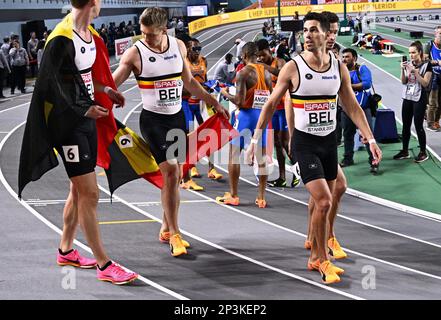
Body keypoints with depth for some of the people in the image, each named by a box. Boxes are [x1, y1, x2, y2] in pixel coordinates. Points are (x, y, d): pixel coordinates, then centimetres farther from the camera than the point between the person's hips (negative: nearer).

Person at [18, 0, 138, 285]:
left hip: (86, 118, 9)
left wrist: (103, 89, 17)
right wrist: (84, 109, -21)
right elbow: (50, 84, -18)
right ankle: (104, 265, 0)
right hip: (68, 122, -9)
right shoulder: (62, 38, -20)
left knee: (79, 190, 18)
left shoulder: (89, 34, 7)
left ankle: (66, 251, 32)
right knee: (90, 193, -6)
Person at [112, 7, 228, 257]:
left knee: (175, 175, 10)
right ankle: (174, 234, -7)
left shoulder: (179, 46, 2)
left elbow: (189, 82, 15)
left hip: (177, 117, 5)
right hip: (153, 120, -5)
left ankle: (167, 229, 24)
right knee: (170, 172, -14)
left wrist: (214, 103, 17)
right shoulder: (135, 53, -12)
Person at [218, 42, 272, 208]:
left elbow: (239, 102, -17)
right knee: (261, 157, 7)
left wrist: (226, 94, 0)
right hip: (263, 115, 5)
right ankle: (261, 198, 8)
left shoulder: (243, 73, -12)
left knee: (234, 154, 5)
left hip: (246, 115, -5)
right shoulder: (266, 73, 7)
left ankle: (233, 196, 7)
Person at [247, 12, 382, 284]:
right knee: (323, 201, -15)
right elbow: (271, 105, -4)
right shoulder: (293, 68, -10)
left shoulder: (339, 68, 1)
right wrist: (255, 140, -6)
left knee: (324, 202, 11)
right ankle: (323, 260, 2)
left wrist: (371, 139, 0)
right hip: (305, 142, -4)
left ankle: (315, 258, 26)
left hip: (330, 141, 5)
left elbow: (353, 107, 7)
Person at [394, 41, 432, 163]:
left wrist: (415, 71, -21)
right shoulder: (408, 64, 6)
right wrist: (403, 70, -12)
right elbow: (403, 82, 4)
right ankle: (405, 151, 20)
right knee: (406, 125, 10)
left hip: (419, 99, -5)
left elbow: (425, 83, -15)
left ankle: (423, 152, 8)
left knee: (418, 126, -3)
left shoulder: (426, 65, -8)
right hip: (407, 98, 5)